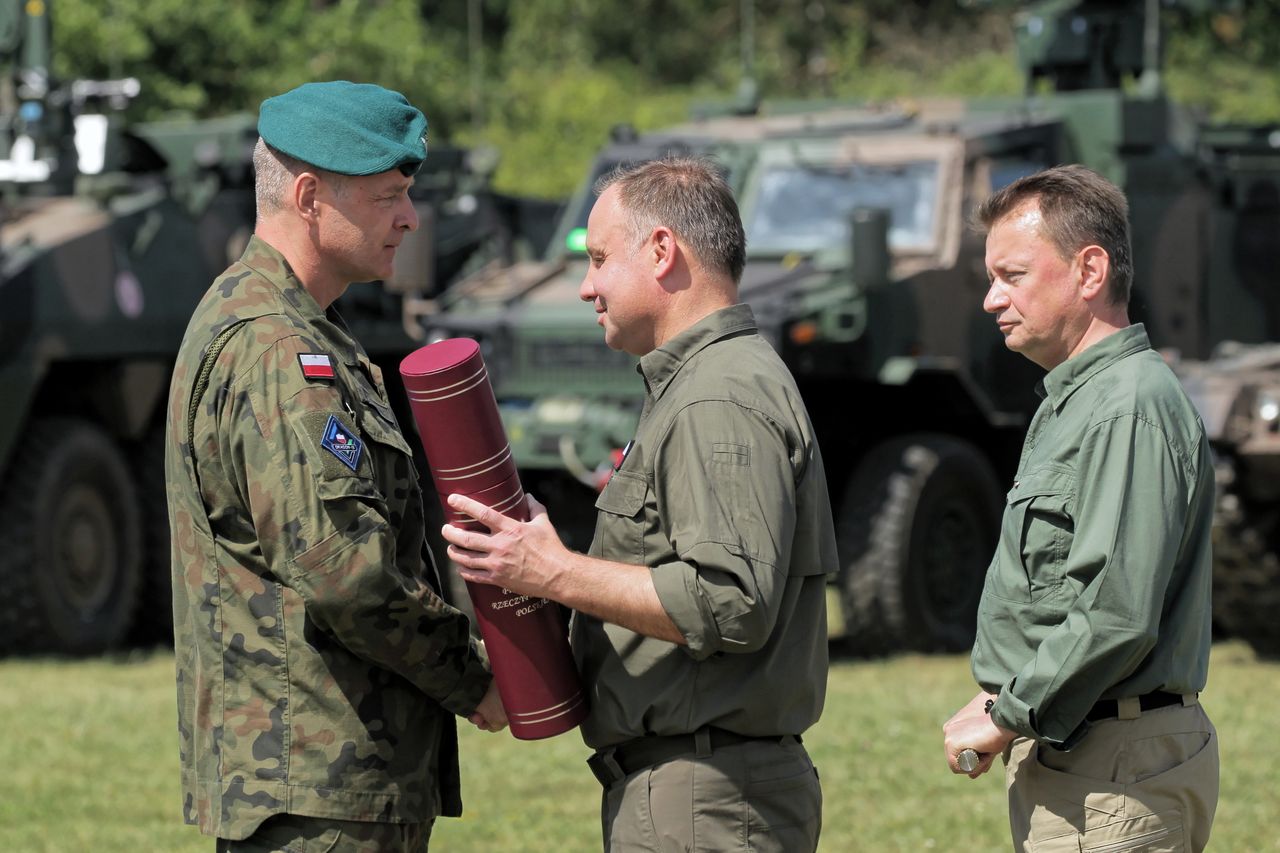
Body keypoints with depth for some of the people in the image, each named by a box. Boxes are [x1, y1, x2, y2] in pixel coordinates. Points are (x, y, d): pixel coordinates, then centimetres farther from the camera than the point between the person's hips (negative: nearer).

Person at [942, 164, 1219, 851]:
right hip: (1068, 753, 10)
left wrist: (1007, 718, -15)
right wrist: (1002, 697, 11)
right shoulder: (1070, 404, 18)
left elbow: (1117, 614, -24)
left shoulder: (1131, 412, -16)